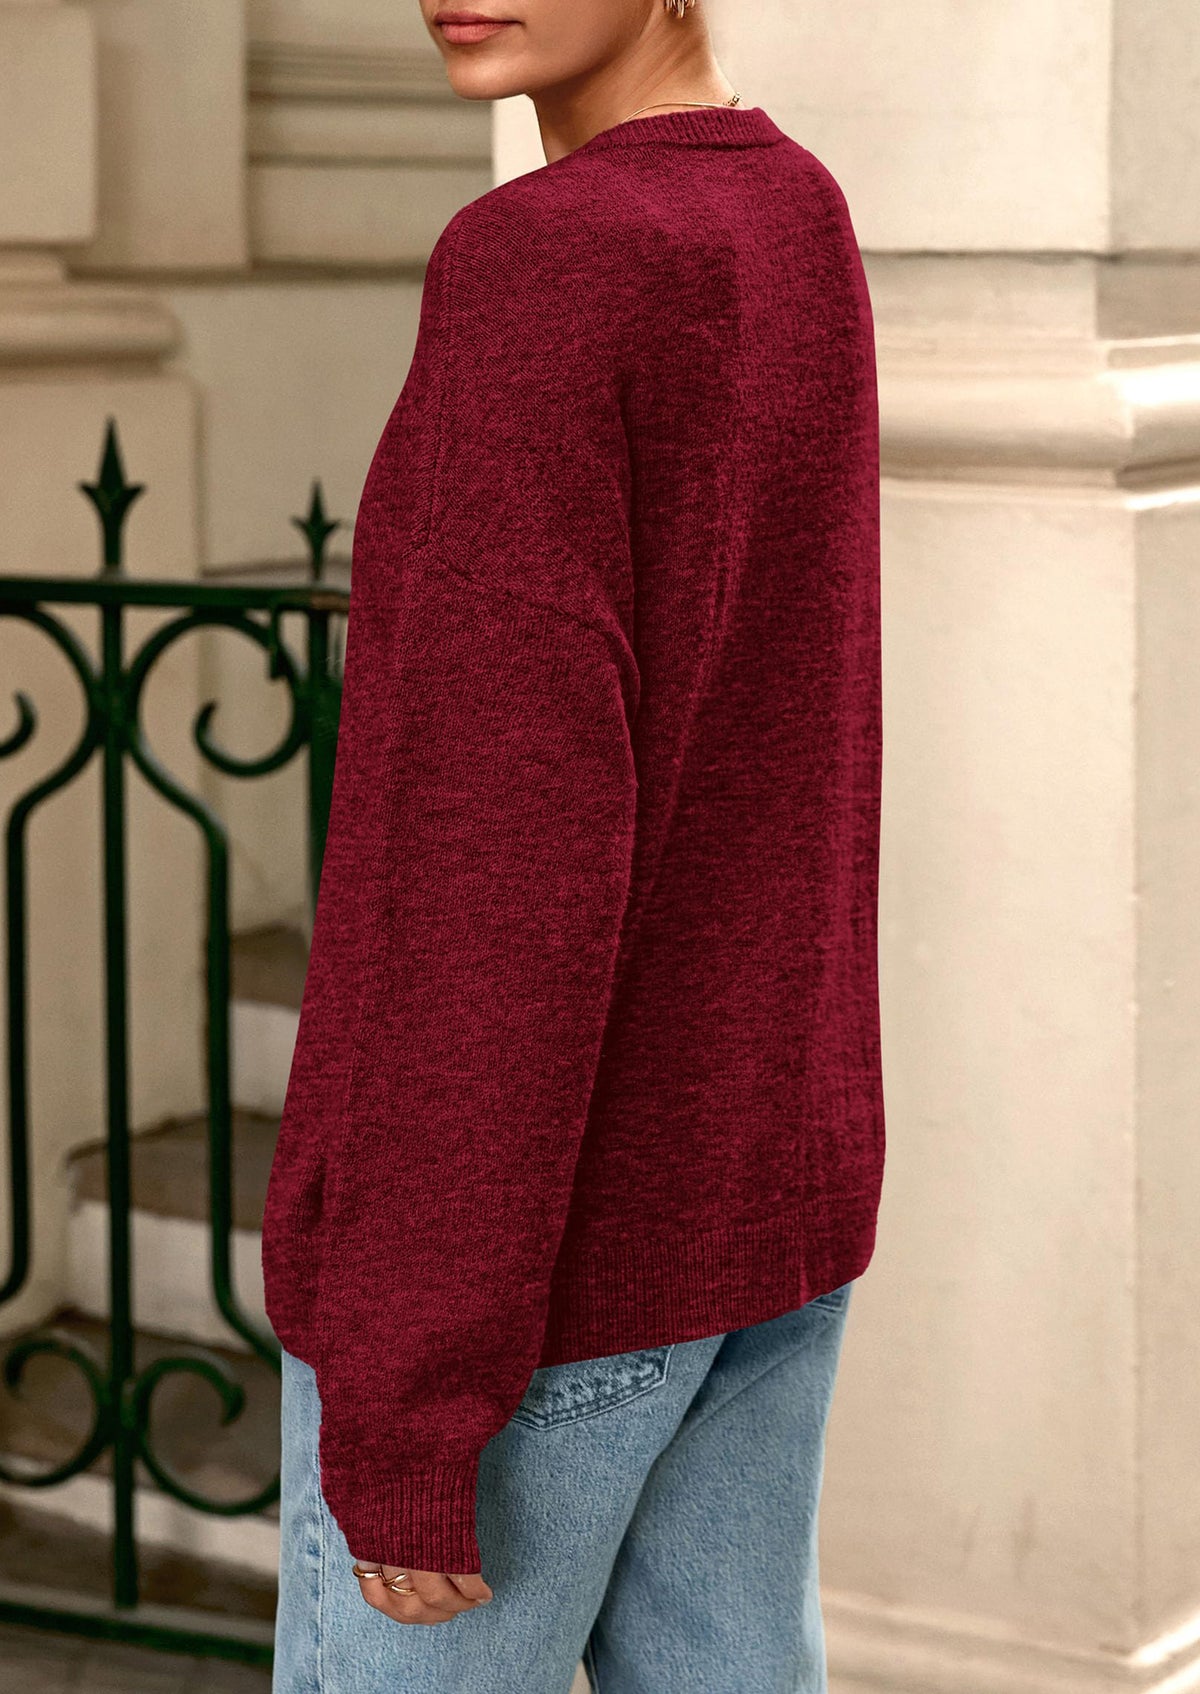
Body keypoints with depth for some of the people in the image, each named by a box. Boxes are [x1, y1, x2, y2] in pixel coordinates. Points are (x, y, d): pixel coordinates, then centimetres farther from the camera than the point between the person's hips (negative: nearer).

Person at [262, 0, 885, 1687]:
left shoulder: (532, 284, -23)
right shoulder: (800, 241, 6)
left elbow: (511, 860, -26)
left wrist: (404, 1393, -22)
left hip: (494, 1253, -8)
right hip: (763, 1198, 8)